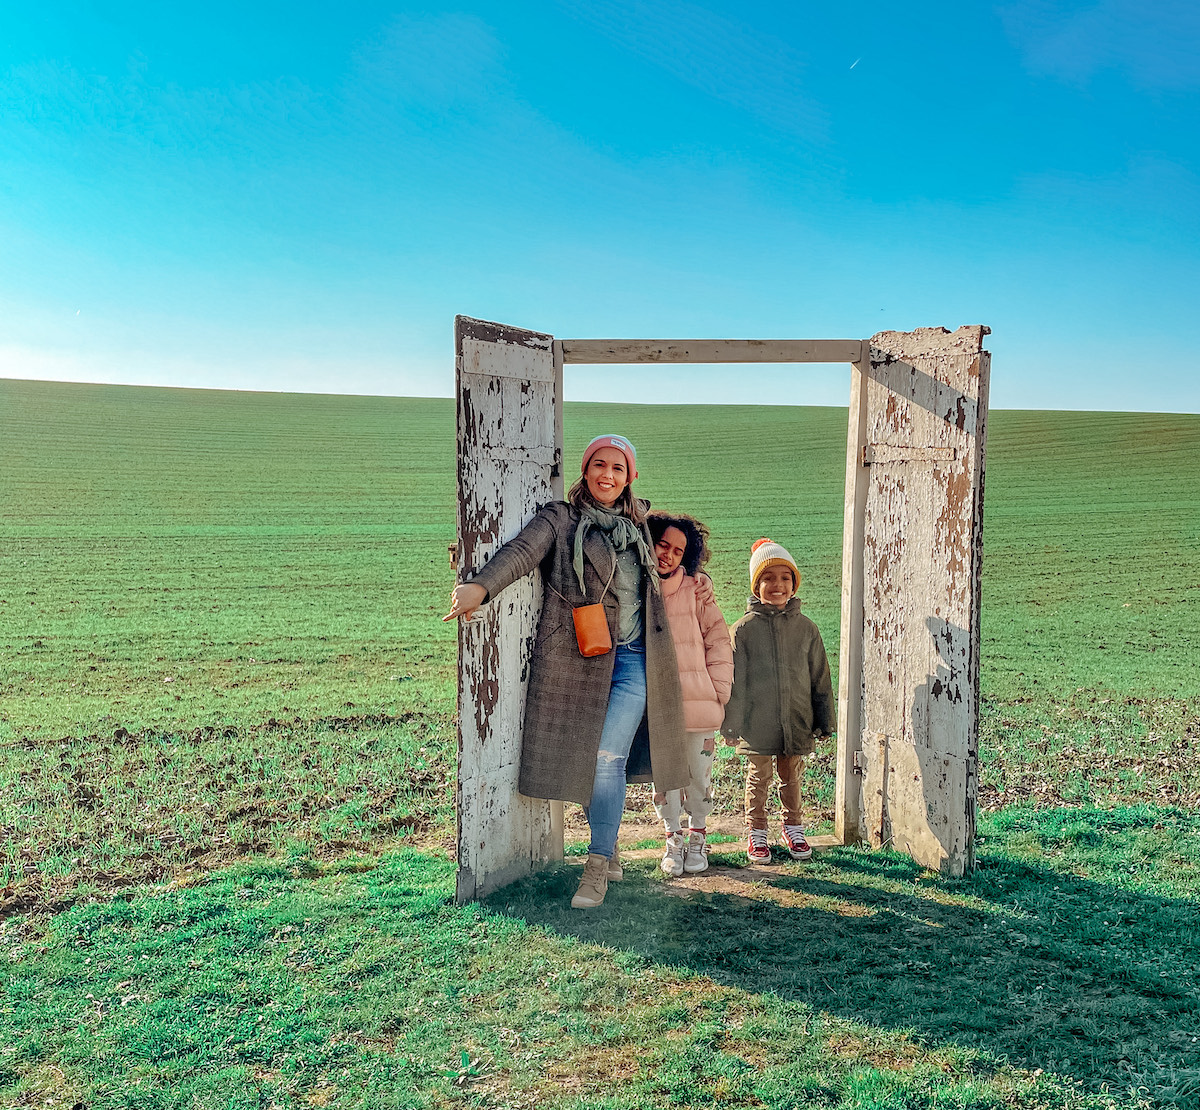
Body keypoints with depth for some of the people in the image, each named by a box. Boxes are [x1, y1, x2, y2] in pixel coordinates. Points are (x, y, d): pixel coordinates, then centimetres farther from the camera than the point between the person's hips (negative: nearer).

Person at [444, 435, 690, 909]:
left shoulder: (637, 523, 17)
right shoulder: (560, 519, 3)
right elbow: (521, 550, -19)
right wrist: (480, 586, -34)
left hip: (632, 659, 2)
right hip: (578, 657, -2)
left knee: (608, 758, -8)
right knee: (583, 758, 4)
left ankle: (598, 867, 1)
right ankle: (609, 851, 24)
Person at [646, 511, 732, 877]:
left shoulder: (695, 591, 0)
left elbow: (719, 641, 4)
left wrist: (718, 692, -2)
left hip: (698, 705, 0)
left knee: (698, 776, 7)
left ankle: (697, 837, 27)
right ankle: (673, 839, 26)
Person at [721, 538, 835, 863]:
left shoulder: (805, 628, 3)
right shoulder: (744, 629, -4)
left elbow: (820, 677, 9)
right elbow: (735, 679, -3)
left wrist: (824, 720, 9)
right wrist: (732, 723, -6)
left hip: (796, 723, 2)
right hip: (757, 724, -2)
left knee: (791, 778, 15)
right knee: (758, 778, 8)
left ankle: (793, 829, 33)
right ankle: (757, 834, 24)